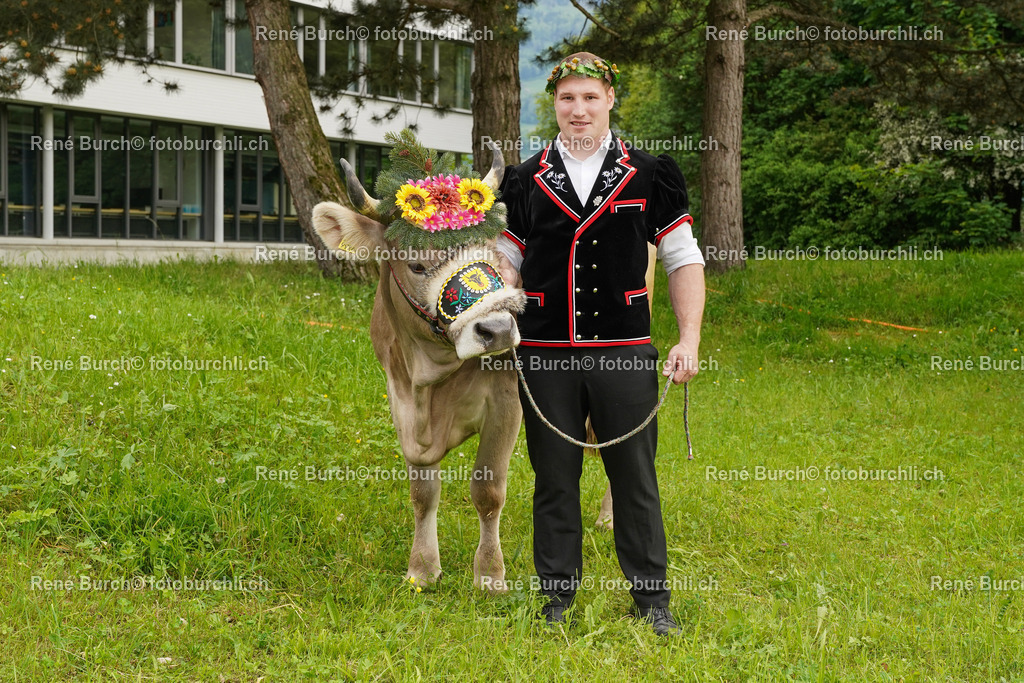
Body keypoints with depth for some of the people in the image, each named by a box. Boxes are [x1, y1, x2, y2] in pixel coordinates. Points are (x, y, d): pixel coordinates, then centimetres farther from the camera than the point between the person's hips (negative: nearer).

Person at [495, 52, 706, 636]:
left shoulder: (650, 174, 5)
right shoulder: (526, 181, 8)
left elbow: (684, 260, 7)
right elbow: (508, 263, 12)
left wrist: (689, 340, -2)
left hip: (625, 351, -1)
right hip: (545, 353, 1)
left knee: (636, 477, 3)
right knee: (555, 478, 7)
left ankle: (653, 598, 15)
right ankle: (558, 597, 19)